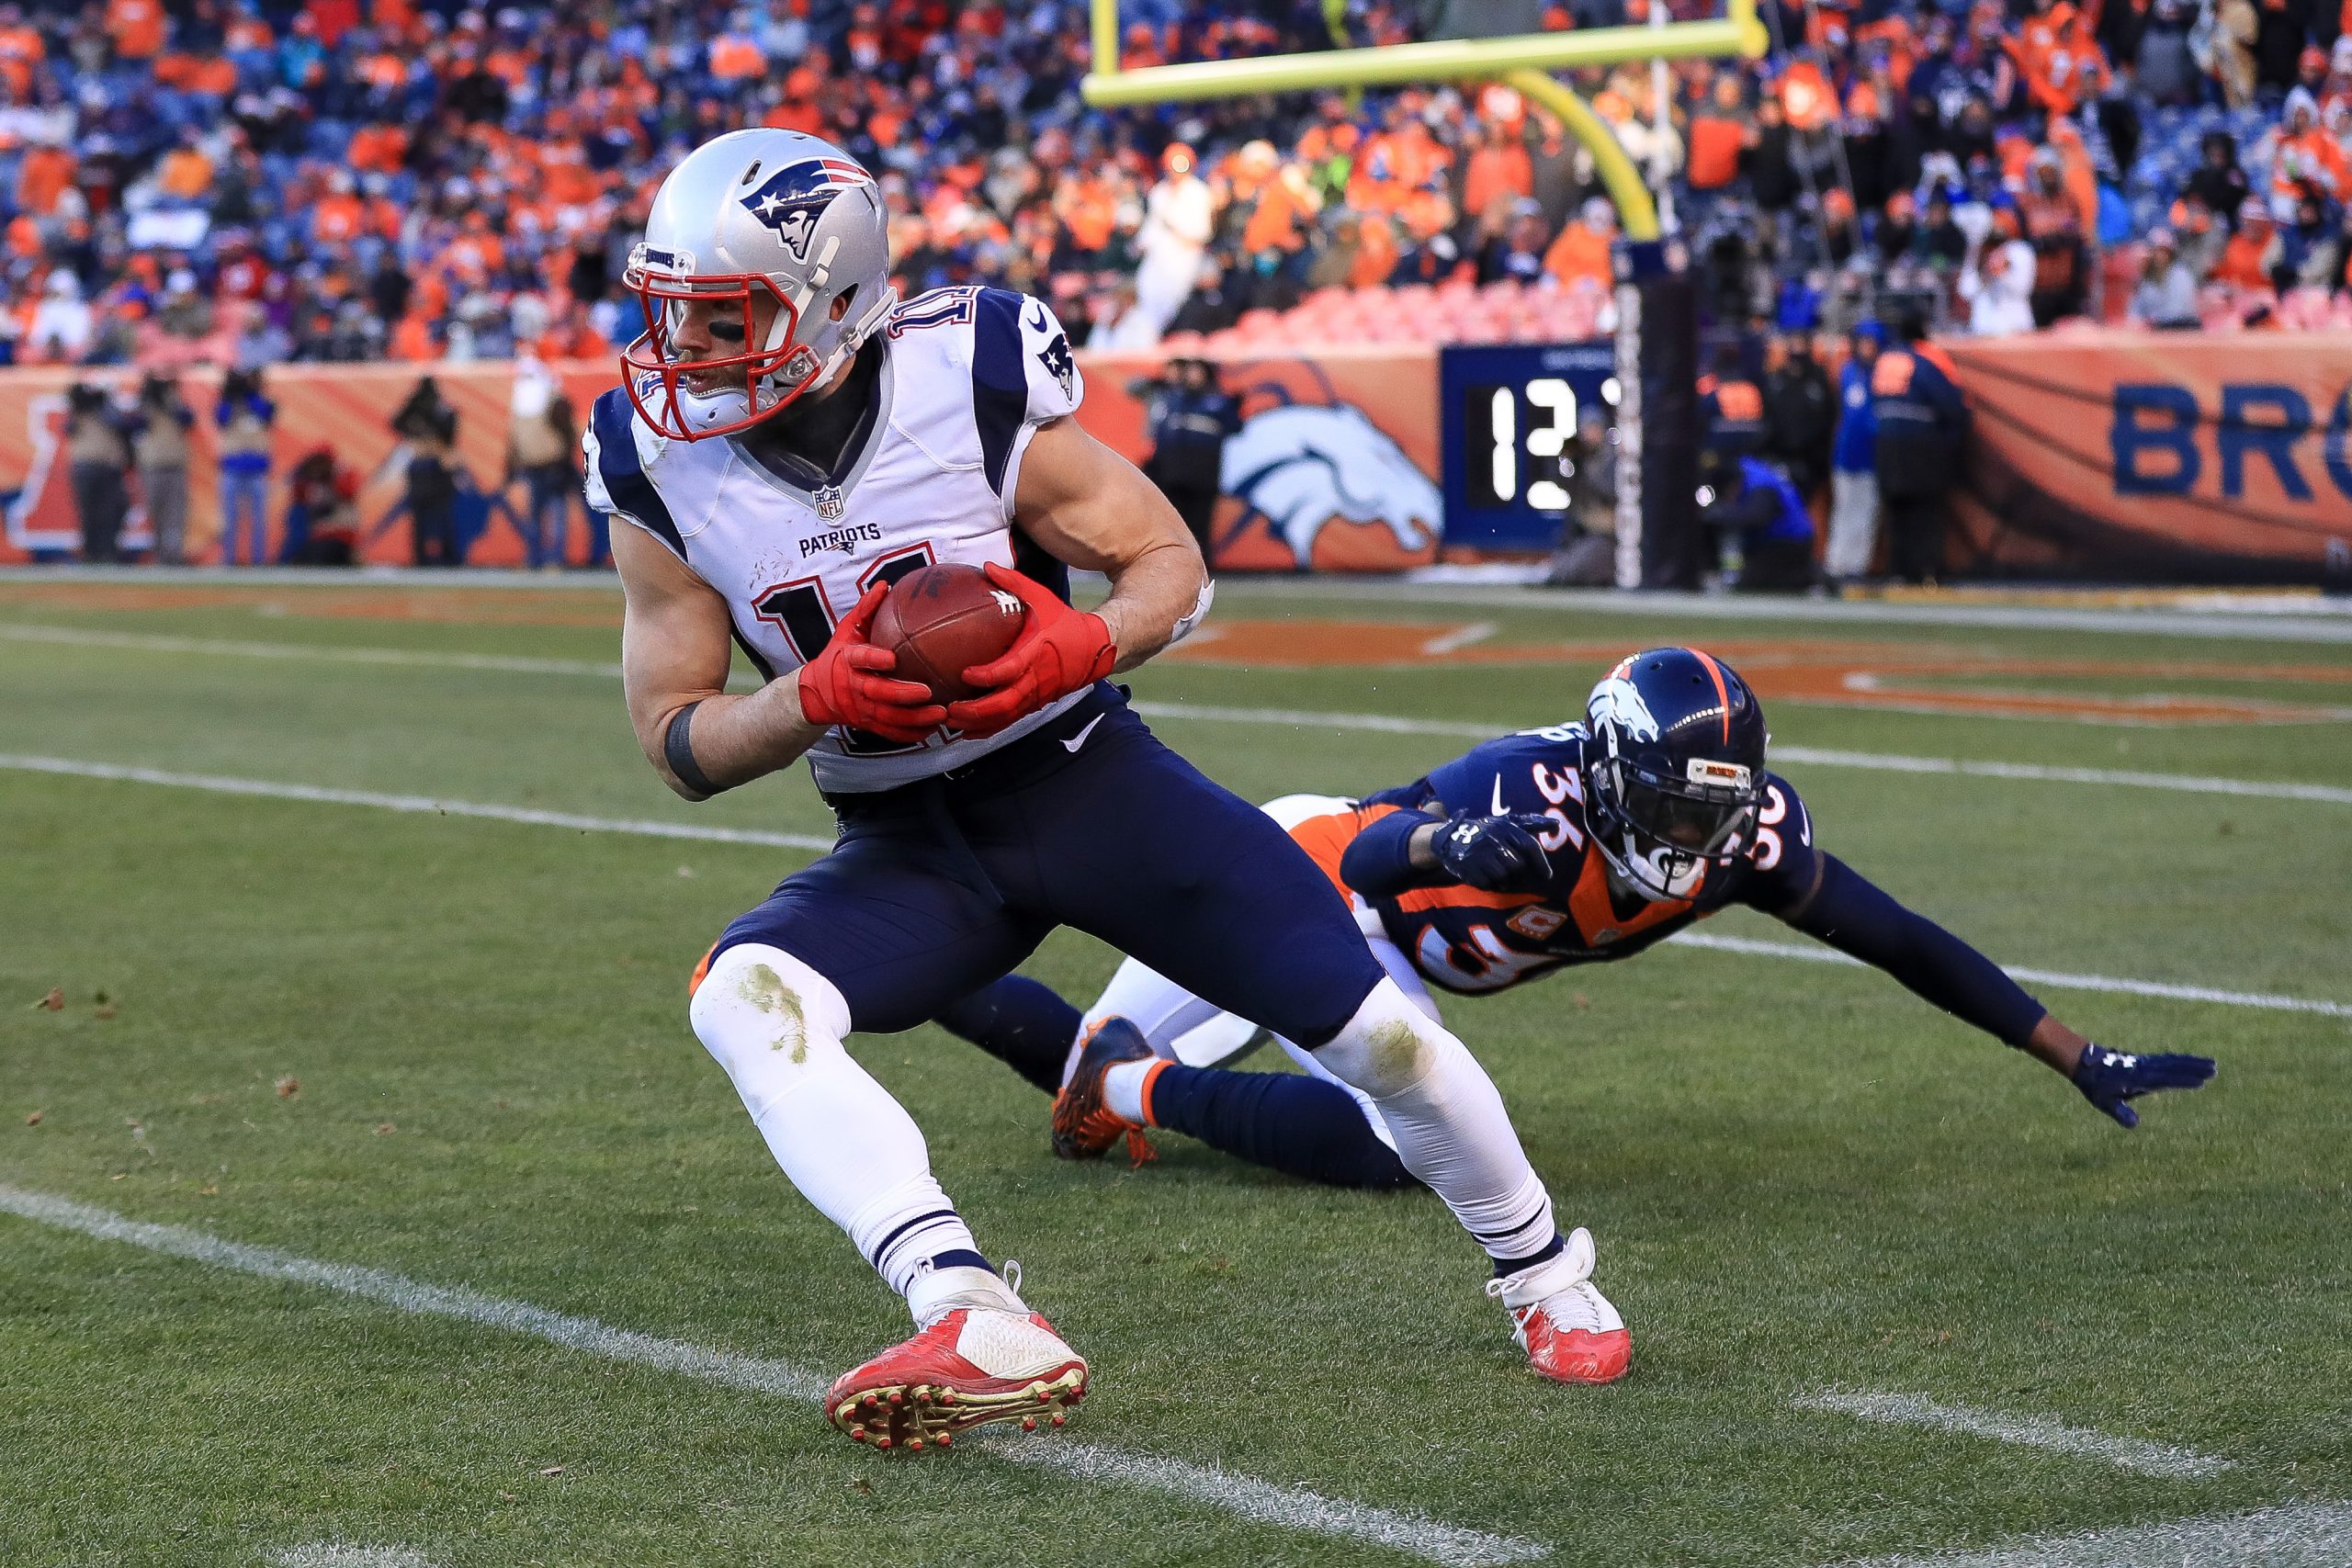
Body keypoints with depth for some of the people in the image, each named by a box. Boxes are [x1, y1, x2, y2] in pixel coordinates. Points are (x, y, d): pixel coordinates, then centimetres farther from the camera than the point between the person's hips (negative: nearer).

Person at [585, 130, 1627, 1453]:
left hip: (1086, 777, -2)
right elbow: (676, 739, -4)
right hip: (904, 847, 2)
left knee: (1374, 1030, -7)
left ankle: (1543, 1272, 24)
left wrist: (1080, 647, -29)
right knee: (742, 997, -28)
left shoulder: (968, 388, -18)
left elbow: (1172, 563, -6)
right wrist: (818, 698, -25)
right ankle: (983, 1329, -38)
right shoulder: (663, 462, -10)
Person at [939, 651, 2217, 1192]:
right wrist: (1450, 847, -68)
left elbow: (1903, 944, -14)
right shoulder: (1534, 790, -38)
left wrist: (2079, 1059, -12)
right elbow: (1367, 857, -44)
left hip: (1382, 958, 7)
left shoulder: (1746, 833, -19)